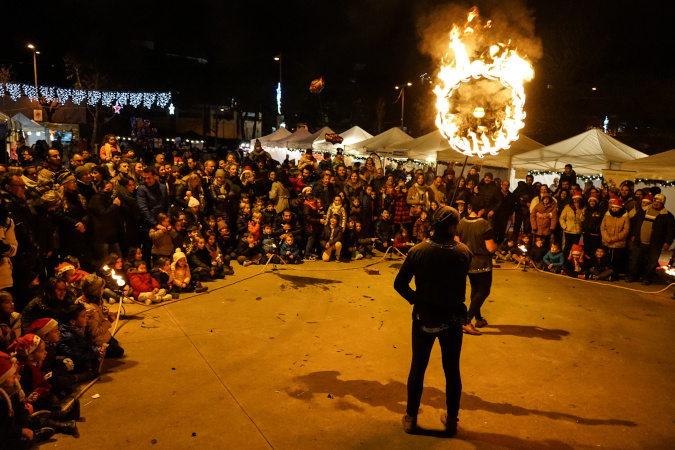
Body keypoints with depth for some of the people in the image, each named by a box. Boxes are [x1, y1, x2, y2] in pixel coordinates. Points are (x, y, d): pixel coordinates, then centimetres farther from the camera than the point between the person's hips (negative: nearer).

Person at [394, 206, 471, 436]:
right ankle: (451, 421, 30)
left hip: (424, 317, 0)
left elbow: (399, 284, -12)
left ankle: (411, 419, 26)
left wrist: (416, 300, 4)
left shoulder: (418, 251, -15)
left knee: (417, 368, 15)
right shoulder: (464, 252, -14)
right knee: (452, 370, 16)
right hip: (452, 319, 0)